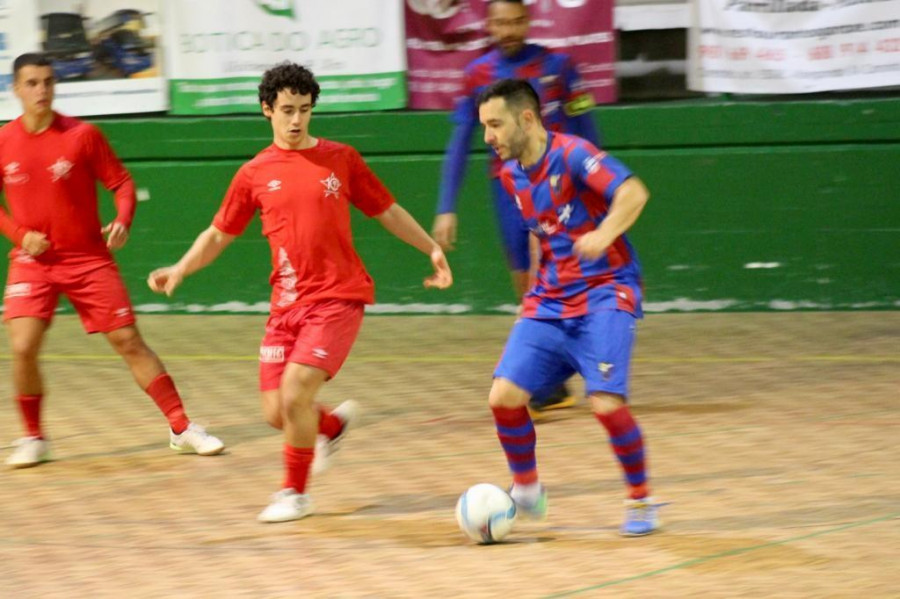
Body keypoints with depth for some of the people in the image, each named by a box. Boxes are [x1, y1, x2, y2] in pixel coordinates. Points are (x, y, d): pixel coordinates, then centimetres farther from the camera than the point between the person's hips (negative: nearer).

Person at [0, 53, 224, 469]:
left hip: (88, 258, -1)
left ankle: (181, 429, 7)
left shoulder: (82, 135, -7)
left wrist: (122, 222, -21)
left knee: (128, 341, 0)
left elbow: (121, 182, -2)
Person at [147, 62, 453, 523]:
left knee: (296, 394, -19)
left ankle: (295, 493, 3)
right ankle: (334, 424, 35)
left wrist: (431, 249, 8)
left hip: (338, 298, -3)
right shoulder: (255, 174, 7)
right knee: (276, 412, 0)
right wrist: (179, 270, -2)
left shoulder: (340, 159, 3)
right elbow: (218, 235, 13)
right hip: (287, 303, 3)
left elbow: (387, 211, 14)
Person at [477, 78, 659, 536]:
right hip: (549, 302, 6)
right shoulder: (511, 175, 8)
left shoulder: (571, 155, -15)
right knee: (504, 396, -9)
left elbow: (633, 192, -29)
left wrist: (605, 233, -45)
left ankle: (640, 501, 1)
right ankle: (526, 491, 13)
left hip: (604, 293, -6)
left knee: (606, 402, -20)